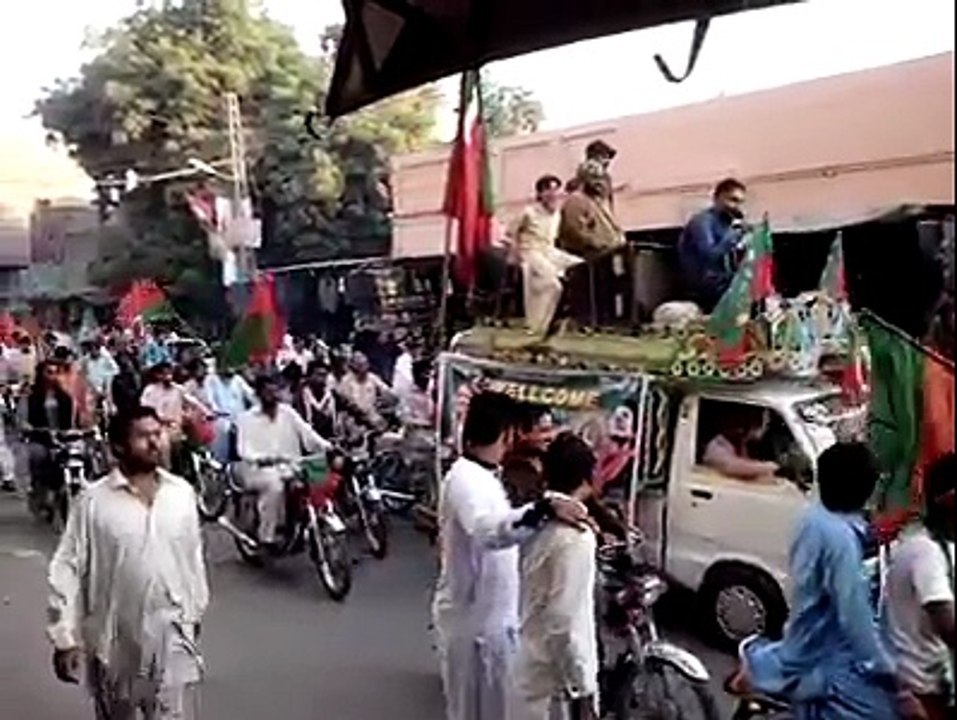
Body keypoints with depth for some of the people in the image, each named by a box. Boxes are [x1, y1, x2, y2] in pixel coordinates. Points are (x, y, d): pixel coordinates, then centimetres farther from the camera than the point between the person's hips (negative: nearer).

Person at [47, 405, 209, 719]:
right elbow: (67, 570, -10)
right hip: (115, 635, -1)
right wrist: (64, 636, -12)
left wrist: (195, 612, 15)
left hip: (170, 633, 2)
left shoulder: (182, 492, -2)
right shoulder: (94, 500, -12)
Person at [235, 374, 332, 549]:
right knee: (275, 483, -35)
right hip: (260, 469, -3)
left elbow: (306, 432, -3)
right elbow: (244, 449, -10)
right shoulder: (247, 418, 0)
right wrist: (260, 458, -31)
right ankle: (266, 537, -22)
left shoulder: (288, 413, 8)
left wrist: (325, 445, -21)